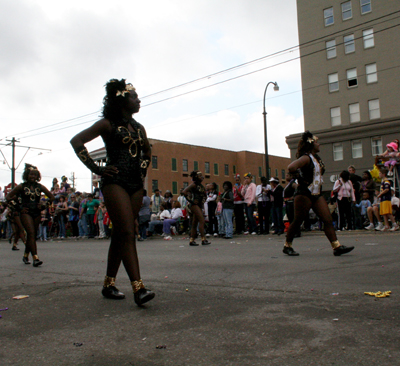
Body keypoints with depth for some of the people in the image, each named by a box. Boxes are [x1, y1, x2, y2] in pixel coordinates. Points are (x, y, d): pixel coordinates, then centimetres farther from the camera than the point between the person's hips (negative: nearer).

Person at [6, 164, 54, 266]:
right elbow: (8, 197, 6)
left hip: (37, 213, 4)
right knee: (31, 233, -17)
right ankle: (35, 258, -25)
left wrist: (44, 206, 4)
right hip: (25, 213, -3)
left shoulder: (40, 187, 9)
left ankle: (26, 256, 28)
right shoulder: (21, 186, 2)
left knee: (32, 235, 10)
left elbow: (52, 197, 15)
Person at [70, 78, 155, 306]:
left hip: (136, 185, 6)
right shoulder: (108, 124, 0)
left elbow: (147, 151, 35)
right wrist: (96, 168, -9)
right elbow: (77, 141, -5)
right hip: (115, 182, -6)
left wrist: (143, 170, 19)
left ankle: (109, 284, 16)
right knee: (127, 233, -15)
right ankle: (138, 287, -20)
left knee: (120, 234, 7)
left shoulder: (138, 128, 18)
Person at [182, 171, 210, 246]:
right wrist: (190, 200, -17)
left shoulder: (201, 186, 16)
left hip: (199, 205, 8)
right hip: (194, 205, -8)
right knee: (202, 220, -16)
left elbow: (204, 195, 31)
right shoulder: (194, 184, -8)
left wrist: (203, 200, 11)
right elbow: (184, 191, -18)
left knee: (195, 223, 8)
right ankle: (203, 239, -17)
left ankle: (191, 240, 11)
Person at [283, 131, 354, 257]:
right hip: (304, 194, -9)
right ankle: (287, 246, 14)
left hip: (317, 194, 9)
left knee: (328, 219, -2)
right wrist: (300, 179, -16)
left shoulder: (316, 158, 14)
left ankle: (336, 246, -4)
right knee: (297, 221, 0)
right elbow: (291, 168, -31)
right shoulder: (306, 158, -13)